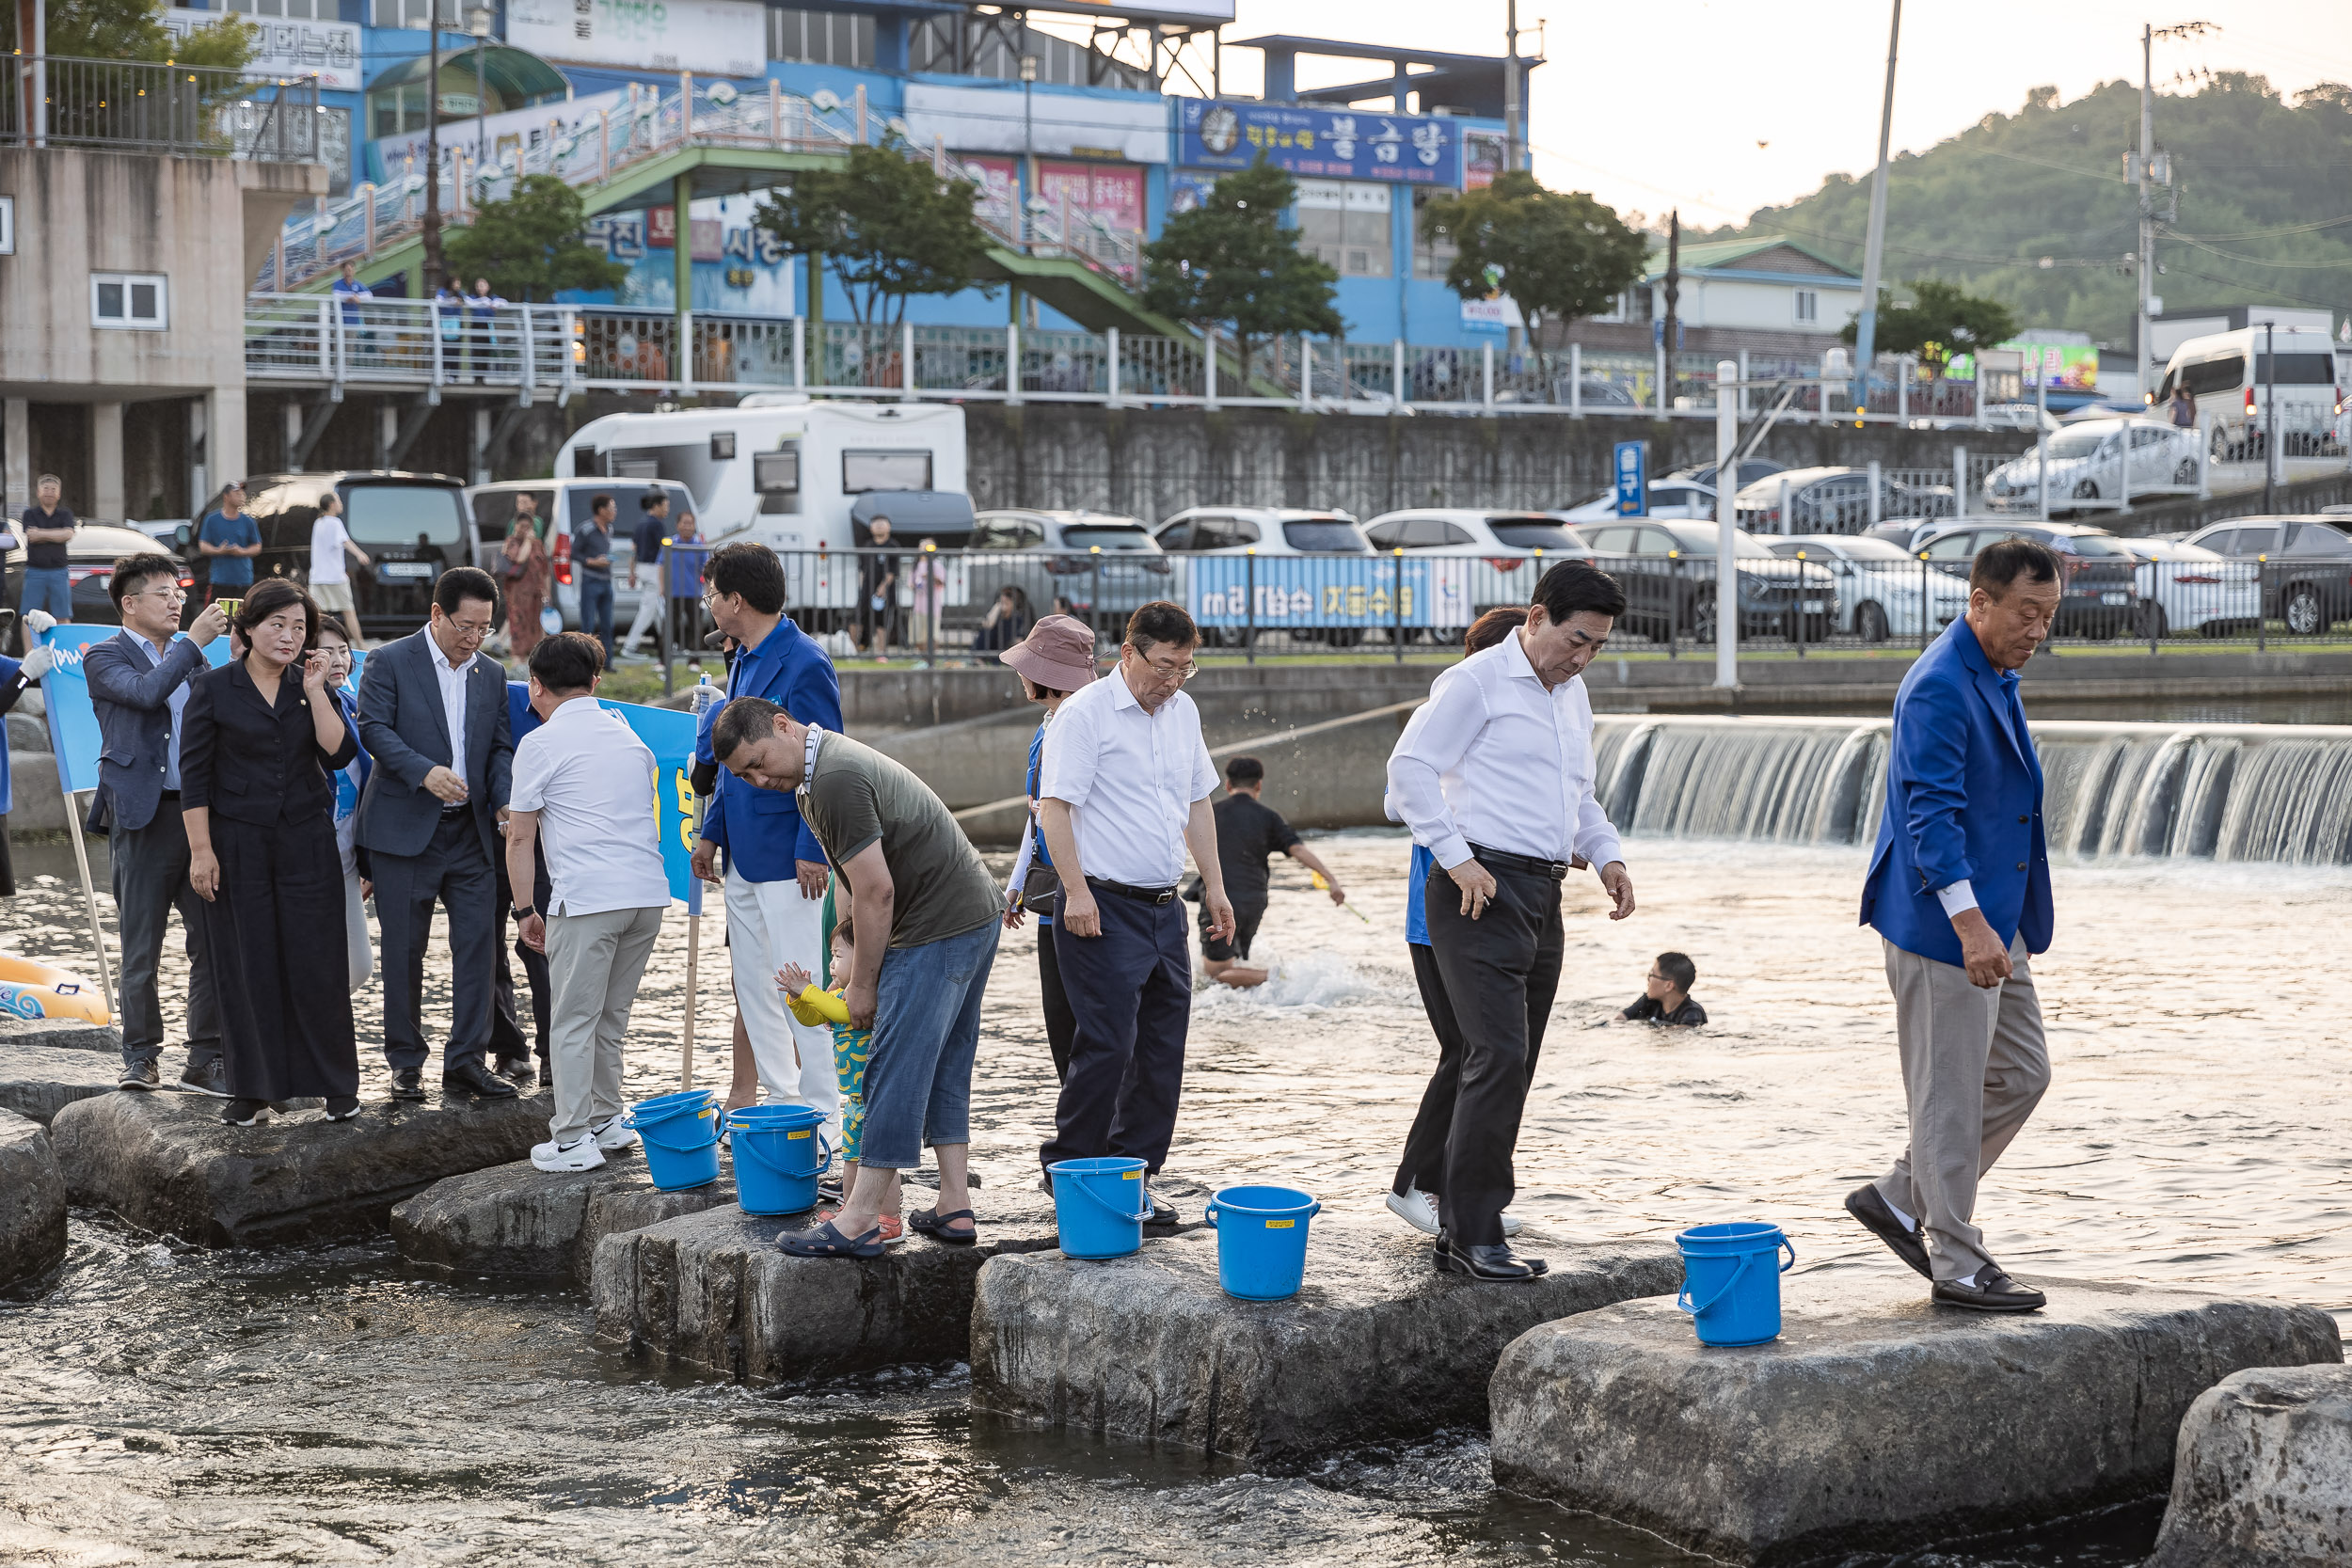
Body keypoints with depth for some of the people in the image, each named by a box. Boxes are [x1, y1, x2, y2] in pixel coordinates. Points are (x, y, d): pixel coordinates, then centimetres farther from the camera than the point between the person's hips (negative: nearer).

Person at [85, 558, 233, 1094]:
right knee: (141, 945, 2)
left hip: (200, 811, 5)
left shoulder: (190, 660, 18)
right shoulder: (105, 658, 0)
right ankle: (140, 1056, 12)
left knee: (212, 939, 1)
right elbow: (146, 692, -20)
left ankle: (206, 1059, 6)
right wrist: (194, 641, -17)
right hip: (144, 818, -5)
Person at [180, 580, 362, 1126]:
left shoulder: (312, 687, 7)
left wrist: (315, 692, -11)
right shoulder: (214, 688, -1)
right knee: (246, 965, 2)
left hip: (306, 841, 2)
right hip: (238, 844, -2)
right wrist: (201, 850, -7)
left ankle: (338, 1086, 10)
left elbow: (339, 754, -6)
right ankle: (253, 1089, 11)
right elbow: (194, 774, -2)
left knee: (317, 962, 1)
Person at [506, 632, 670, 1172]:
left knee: (574, 1022, 0)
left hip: (588, 899, -6)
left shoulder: (541, 743, 0)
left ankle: (572, 1141, 0)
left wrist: (525, 910, 6)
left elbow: (520, 837, 0)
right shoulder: (628, 735, 18)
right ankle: (606, 1121, 24)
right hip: (650, 893, 6)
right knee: (611, 1017, 19)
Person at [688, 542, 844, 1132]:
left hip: (787, 857, -9)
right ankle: (783, 1104, 21)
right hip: (743, 853, 9)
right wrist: (712, 832, 17)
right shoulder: (745, 660, 12)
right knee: (752, 984, 13)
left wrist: (812, 849, -19)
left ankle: (823, 1115, 1)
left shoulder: (805, 663, -16)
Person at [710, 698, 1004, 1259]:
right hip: (975, 913, 11)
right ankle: (955, 1208, 15)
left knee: (897, 1069, -9)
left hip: (938, 928, -11)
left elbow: (876, 891, -19)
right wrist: (858, 967, 16)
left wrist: (863, 985, -10)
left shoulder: (836, 780, -19)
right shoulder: (832, 763, 15)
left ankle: (860, 1221, -7)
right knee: (943, 1069, 14)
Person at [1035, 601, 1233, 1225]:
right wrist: (1076, 892, -20)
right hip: (1105, 909, -7)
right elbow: (1054, 806, -14)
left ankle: (1132, 1179, 14)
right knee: (1107, 1046, -10)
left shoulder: (1182, 711, 13)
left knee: (1163, 1053, 7)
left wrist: (1215, 887, 19)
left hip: (1165, 910, 7)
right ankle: (1067, 1170, 4)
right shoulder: (1084, 714, -9)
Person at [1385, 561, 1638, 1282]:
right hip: (1482, 891, -9)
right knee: (1498, 1058, -15)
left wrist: (1607, 854, 12)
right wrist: (1457, 858, -16)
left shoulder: (1573, 695, 20)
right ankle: (1475, 1236, -13)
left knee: (1507, 1068, 8)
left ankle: (1462, 1235, 13)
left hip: (1541, 898, 9)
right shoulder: (1476, 681, -6)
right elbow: (1410, 765, -11)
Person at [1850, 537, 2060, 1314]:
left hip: (1995, 923, 10)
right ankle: (1957, 1264, 5)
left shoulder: (1996, 679, 14)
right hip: (1943, 926, -10)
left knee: (2021, 1073, 14)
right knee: (1951, 1094, -2)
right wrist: (1970, 923, -32)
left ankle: (1900, 1199, 22)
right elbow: (1930, 814, -25)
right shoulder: (1938, 688, -18)